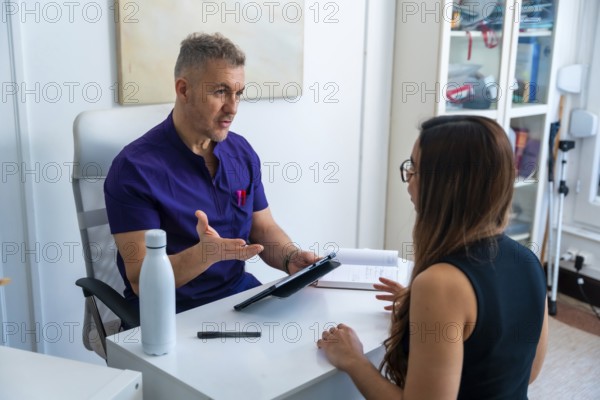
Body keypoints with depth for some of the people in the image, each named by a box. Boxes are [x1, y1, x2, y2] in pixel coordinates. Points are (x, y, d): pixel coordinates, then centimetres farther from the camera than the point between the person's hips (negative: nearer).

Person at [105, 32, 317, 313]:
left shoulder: (242, 151, 6)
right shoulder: (135, 168, -14)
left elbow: (264, 229, 13)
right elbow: (140, 280, -17)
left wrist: (291, 258, -8)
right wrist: (205, 254, -34)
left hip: (240, 292, 6)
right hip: (172, 310, -6)